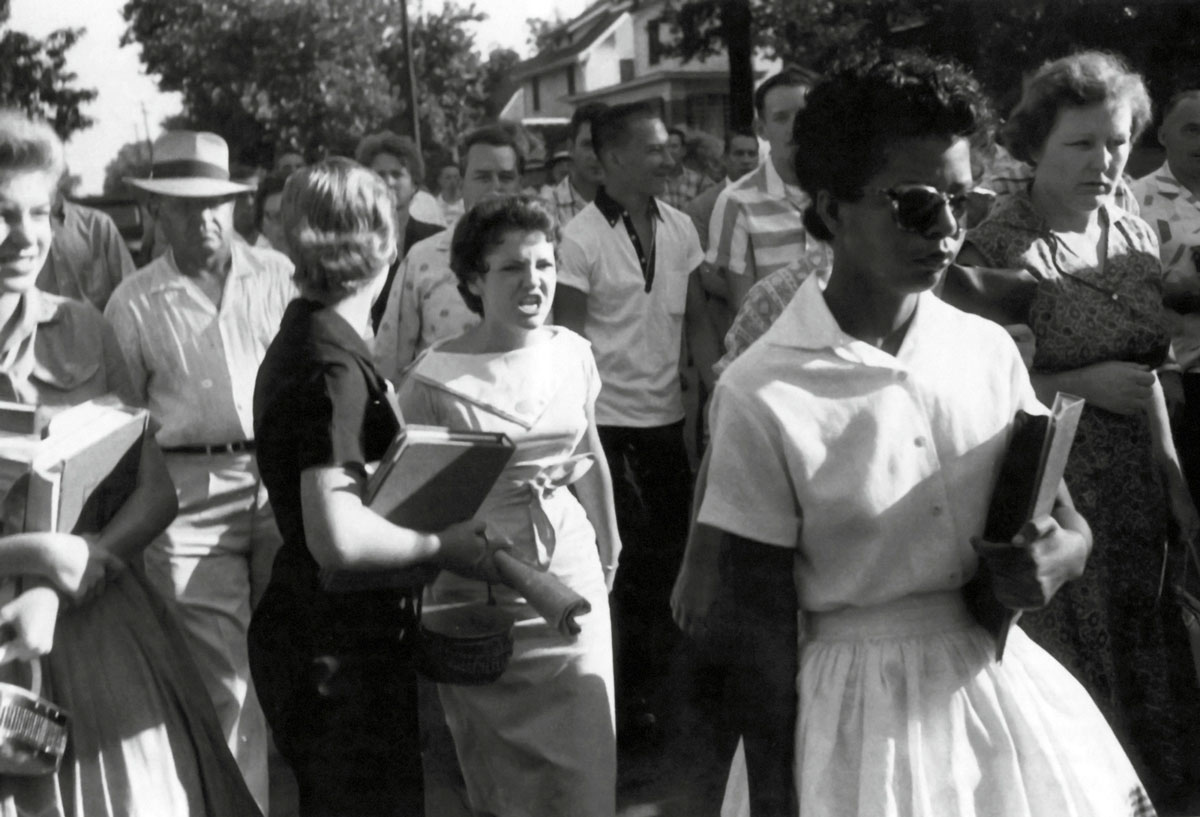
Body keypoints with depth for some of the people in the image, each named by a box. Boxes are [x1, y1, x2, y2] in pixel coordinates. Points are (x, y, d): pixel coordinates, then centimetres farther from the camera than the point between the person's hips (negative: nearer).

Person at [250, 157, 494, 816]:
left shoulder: (302, 338, 8)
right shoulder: (334, 366, -21)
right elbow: (340, 538, -29)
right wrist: (440, 545, -14)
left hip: (312, 633, 10)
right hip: (341, 654, -10)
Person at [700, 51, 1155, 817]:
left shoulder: (988, 350, -3)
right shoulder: (760, 395, -16)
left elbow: (1066, 520, 8)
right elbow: (763, 629, -11)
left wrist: (1058, 554, -15)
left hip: (1011, 687, 5)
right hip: (865, 710, -4)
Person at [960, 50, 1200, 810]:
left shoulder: (1137, 235, 6)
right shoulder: (996, 249, -14)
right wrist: (1083, 385, -19)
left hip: (1133, 490, 6)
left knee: (1138, 659, 15)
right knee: (1066, 676, 3)